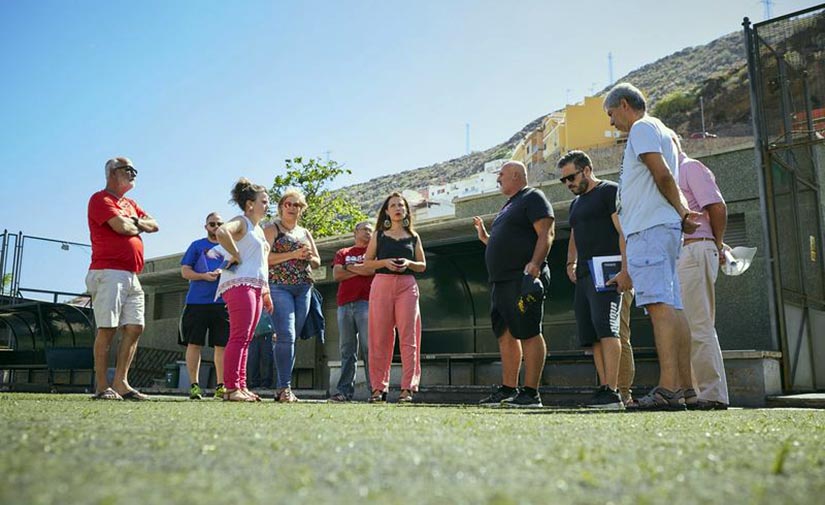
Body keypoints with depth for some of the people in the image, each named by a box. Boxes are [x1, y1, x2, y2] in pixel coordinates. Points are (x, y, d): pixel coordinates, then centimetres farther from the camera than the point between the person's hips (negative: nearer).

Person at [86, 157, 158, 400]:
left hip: (131, 276, 8)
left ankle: (120, 383, 5)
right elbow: (121, 226, -16)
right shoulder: (101, 199, -2)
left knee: (135, 328, 2)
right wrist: (138, 225, 6)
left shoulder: (130, 204, 26)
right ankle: (102, 386, -3)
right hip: (109, 273, -8)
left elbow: (154, 225, 17)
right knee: (107, 329, -8)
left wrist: (135, 222, -2)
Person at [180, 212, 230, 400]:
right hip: (197, 301, -1)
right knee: (194, 343, -2)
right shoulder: (197, 245, 11)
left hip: (223, 302, 1)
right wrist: (203, 276, -12)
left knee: (222, 345, 1)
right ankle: (194, 385, 6)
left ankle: (221, 386, 8)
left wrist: (224, 273, -9)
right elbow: (185, 271, 5)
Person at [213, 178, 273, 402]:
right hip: (240, 284, -9)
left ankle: (241, 387, 11)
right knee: (239, 337, -13)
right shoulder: (241, 222, -3)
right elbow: (221, 232, -27)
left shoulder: (259, 229, 24)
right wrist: (235, 255, -17)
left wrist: (266, 292, 23)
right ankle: (231, 388, -12)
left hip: (256, 287, 9)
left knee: (245, 339, 8)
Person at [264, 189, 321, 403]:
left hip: (304, 288, 6)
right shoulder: (272, 229, 5)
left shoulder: (305, 233, 21)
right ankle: (284, 387, -14)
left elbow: (317, 262, 23)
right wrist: (293, 254, -14)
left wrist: (309, 257, 1)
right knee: (286, 335, -16)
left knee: (292, 338, 4)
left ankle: (281, 387, 9)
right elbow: (265, 257, -8)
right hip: (279, 286, -5)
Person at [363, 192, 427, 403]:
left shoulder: (413, 237, 14)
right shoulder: (379, 235, 12)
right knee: (380, 338, -2)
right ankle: (379, 387, 4)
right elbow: (367, 262, 9)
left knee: (408, 337, -6)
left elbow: (422, 265, 14)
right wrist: (384, 262, -9)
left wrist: (409, 263, -7)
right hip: (382, 284, 0)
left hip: (407, 286, 1)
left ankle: (407, 387, -5)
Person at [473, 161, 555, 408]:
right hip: (501, 280, 10)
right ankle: (508, 390, 12)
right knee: (506, 335, 8)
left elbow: (546, 233, -13)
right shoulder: (509, 206, 27)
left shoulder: (533, 198, -1)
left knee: (528, 333, -10)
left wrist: (535, 263, -25)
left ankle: (531, 393, -8)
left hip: (523, 277, -10)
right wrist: (485, 237, 18)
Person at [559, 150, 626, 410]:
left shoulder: (610, 191, 1)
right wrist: (571, 263, 14)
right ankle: (604, 389, 3)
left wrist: (624, 267, -19)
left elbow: (623, 231, -9)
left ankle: (612, 392, -22)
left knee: (605, 327, -19)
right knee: (591, 335, 2)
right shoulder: (576, 203, 27)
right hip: (584, 274, 9)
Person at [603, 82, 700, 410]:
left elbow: (662, 174, -14)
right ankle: (680, 389, 3)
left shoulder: (642, 128, -2)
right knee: (671, 307, 4)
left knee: (659, 304, -18)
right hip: (665, 229, 10)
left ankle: (668, 388, -25)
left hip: (650, 227, -10)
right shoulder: (661, 131, 29)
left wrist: (680, 211, -4)